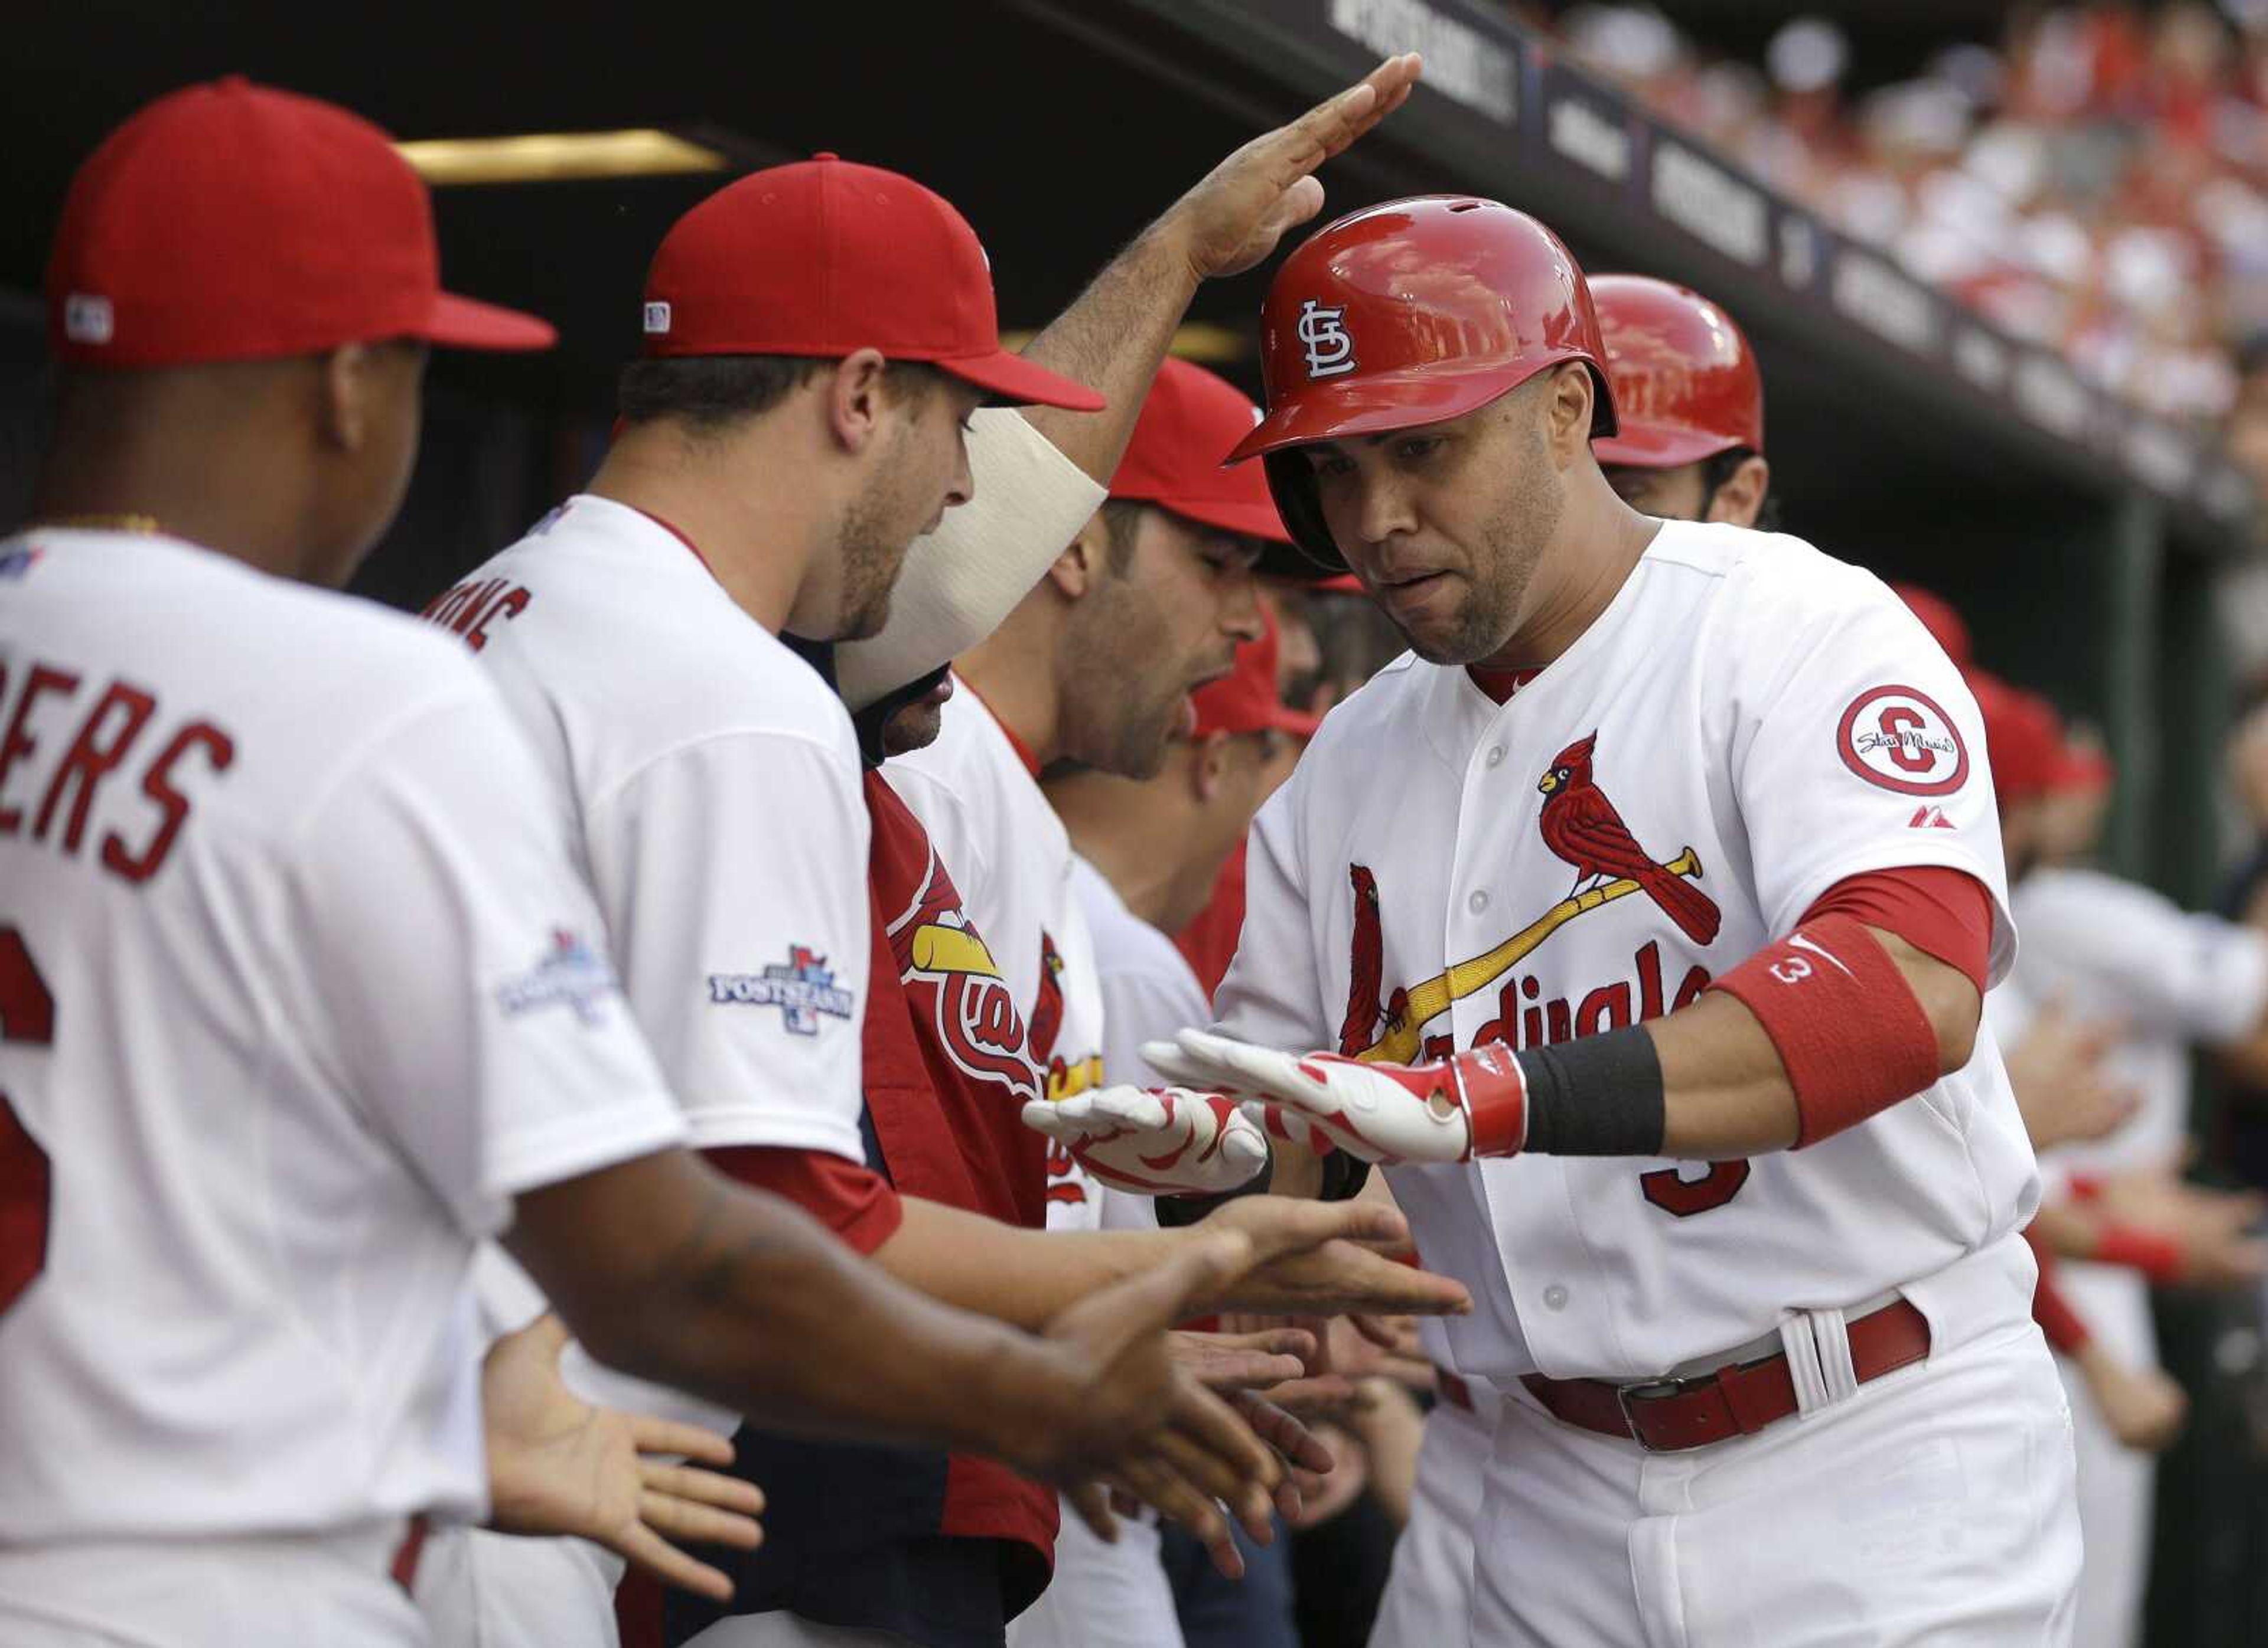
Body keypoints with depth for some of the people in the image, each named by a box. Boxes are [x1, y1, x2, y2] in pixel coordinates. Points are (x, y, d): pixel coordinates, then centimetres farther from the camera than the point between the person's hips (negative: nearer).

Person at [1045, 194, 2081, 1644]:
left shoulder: (1800, 629, -10)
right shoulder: (1346, 773, 10)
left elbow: (1914, 983, -27)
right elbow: (1279, 1128, 13)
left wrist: (1488, 1096, -36)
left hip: (1881, 1461, -5)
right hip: (1565, 1509, 6)